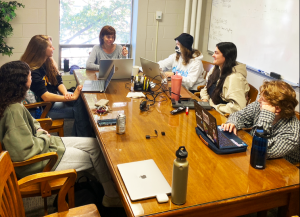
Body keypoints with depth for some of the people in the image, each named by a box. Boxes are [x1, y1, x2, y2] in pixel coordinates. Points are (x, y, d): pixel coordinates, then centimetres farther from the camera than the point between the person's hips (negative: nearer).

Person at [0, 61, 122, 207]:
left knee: (94, 144, 4)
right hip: (36, 163, -10)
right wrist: (44, 138, -14)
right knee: (95, 156, -2)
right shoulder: (13, 110, -29)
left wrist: (38, 130, 4)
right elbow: (24, 151, -31)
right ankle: (112, 197, 21)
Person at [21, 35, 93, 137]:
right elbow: (46, 97, -27)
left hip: (53, 98, 8)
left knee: (81, 99, -17)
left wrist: (65, 93, -16)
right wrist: (72, 97, -28)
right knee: (79, 112, -20)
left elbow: (59, 82, 7)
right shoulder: (33, 71, -22)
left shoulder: (48, 62, 6)